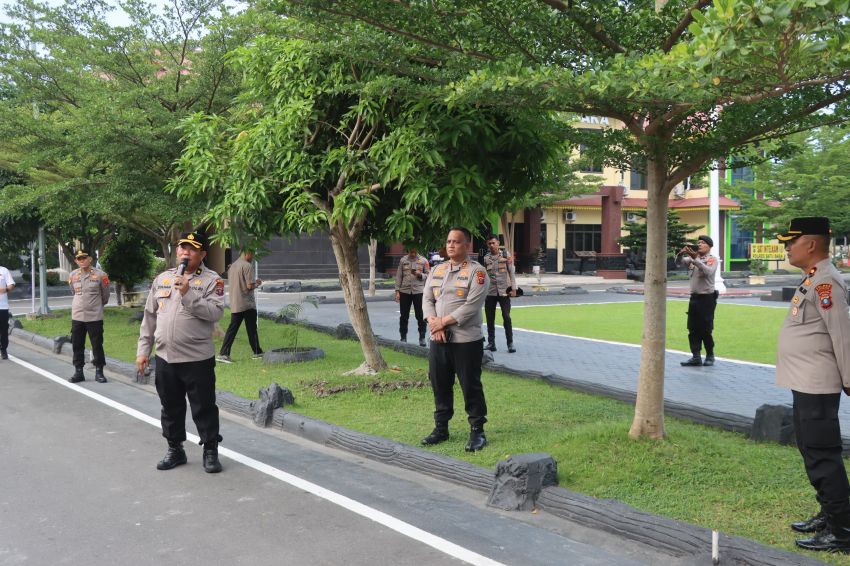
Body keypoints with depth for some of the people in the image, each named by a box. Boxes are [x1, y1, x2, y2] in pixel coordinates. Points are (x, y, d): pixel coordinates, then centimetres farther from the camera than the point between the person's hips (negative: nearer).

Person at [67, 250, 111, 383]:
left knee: (97, 345, 2)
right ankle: (78, 372, 17)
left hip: (95, 317, -3)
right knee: (77, 345, 8)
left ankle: (99, 372, 11)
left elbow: (105, 296, 6)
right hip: (77, 317, 3)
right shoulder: (72, 276, 3)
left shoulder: (100, 275, -6)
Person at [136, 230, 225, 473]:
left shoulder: (212, 280, -4)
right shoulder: (162, 278, 11)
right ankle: (175, 450, 29)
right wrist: (143, 349, 10)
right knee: (170, 407, 15)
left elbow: (215, 312, -18)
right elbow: (150, 316, 13)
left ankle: (210, 451, 16)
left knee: (204, 408, 3)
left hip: (198, 359, -5)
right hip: (165, 358, 5)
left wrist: (188, 294, -23)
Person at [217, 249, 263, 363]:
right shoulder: (247, 265, -13)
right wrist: (257, 284, 4)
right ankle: (257, 353, 17)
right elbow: (250, 286, -18)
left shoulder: (232, 266, 13)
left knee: (232, 329, 4)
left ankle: (223, 354, -4)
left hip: (234, 304, 7)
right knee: (252, 329, 5)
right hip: (247, 303, -7)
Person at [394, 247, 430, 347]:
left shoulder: (423, 261, 3)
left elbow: (428, 275, 5)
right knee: (404, 316, 8)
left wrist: (420, 275, -15)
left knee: (420, 316, 0)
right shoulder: (403, 260, 7)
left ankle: (422, 338, 9)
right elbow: (398, 276, 7)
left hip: (418, 291, -2)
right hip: (404, 291, 2)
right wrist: (397, 291, 1)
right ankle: (403, 337, 18)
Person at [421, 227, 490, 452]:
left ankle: (477, 431, 13)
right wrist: (434, 324, -10)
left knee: (471, 387, 1)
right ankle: (441, 428, 27)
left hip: (466, 340, -6)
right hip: (438, 340, 6)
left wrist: (443, 321, -14)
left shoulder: (477, 272, -7)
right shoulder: (436, 271, 13)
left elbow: (471, 306, -16)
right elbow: (427, 299, 8)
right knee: (440, 385, 13)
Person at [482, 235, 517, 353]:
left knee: (506, 317, -3)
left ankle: (510, 343, 5)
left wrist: (513, 288, -5)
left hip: (504, 290, -2)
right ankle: (491, 343, 15)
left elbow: (512, 272, 0)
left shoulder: (506, 254, 0)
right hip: (490, 292, 2)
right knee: (490, 318, 5)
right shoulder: (486, 258, 6)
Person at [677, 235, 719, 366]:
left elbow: (708, 271, -22)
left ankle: (710, 356, 14)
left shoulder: (712, 259, -5)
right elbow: (679, 262, -1)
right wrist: (682, 253, -21)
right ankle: (696, 357, 7)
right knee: (693, 329, 4)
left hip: (707, 298, -6)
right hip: (694, 297, 6)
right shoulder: (692, 258, 11)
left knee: (706, 330, -1)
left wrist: (695, 259, -30)